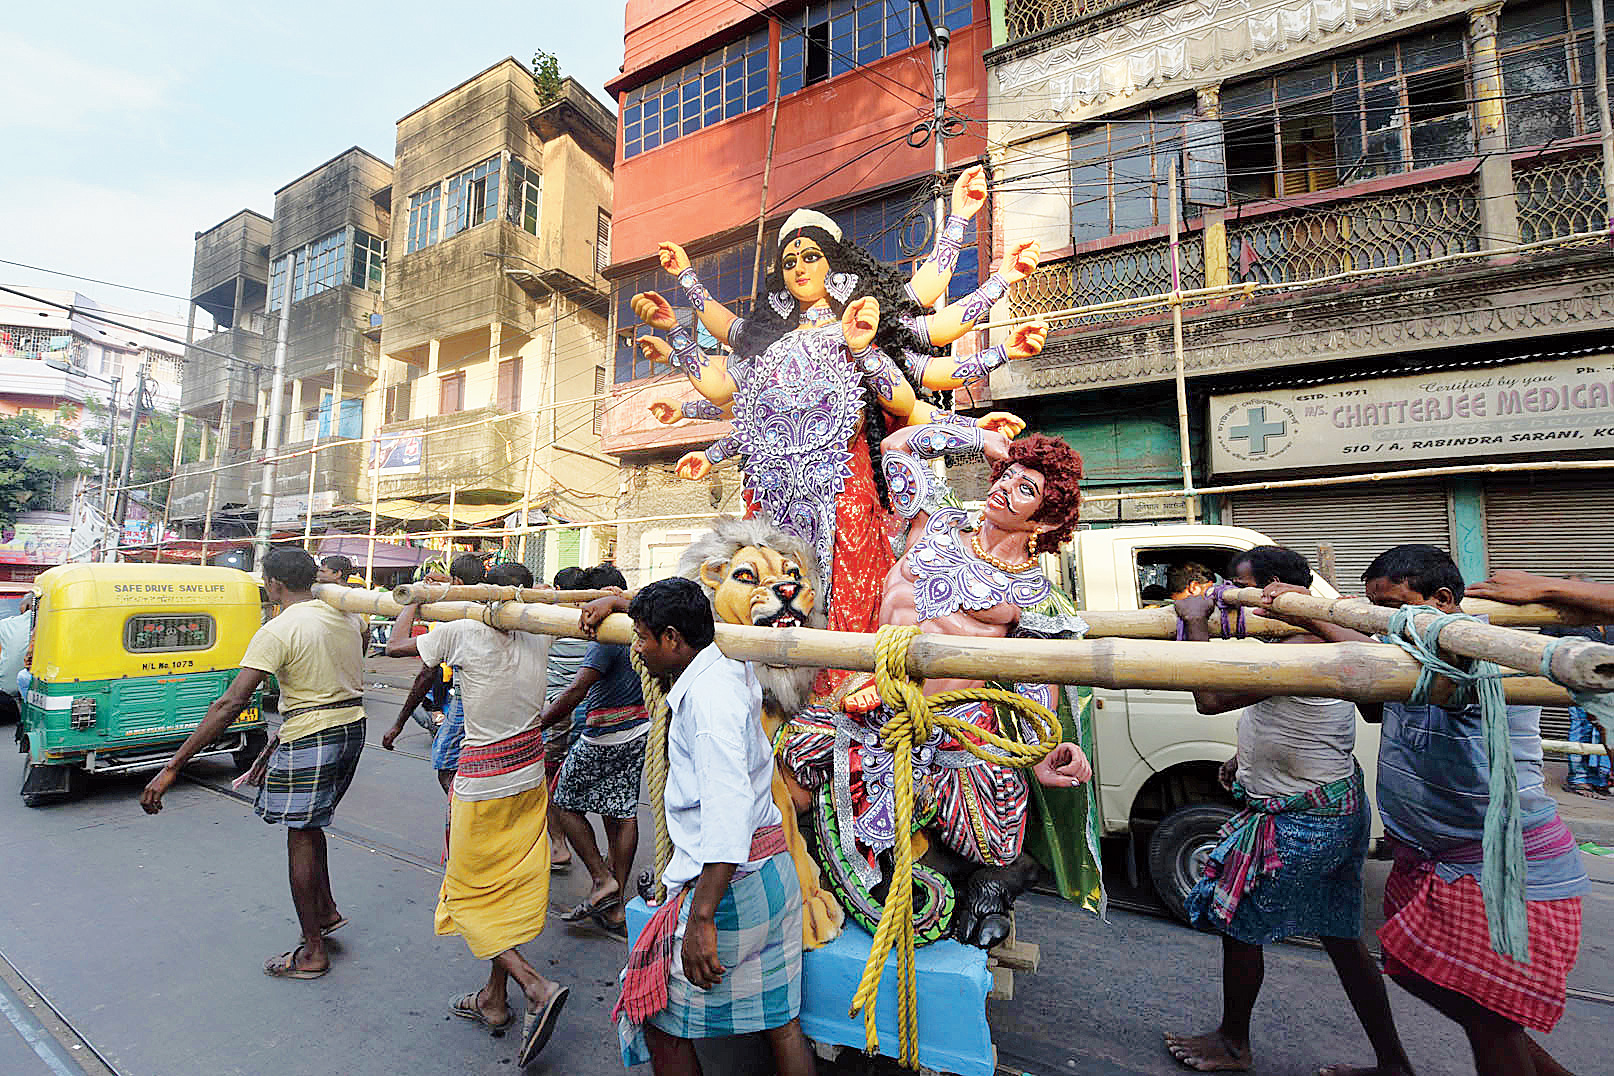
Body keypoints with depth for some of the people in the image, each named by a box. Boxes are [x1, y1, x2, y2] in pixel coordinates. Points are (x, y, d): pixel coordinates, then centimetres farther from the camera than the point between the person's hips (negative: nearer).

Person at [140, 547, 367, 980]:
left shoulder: (277, 632, -16)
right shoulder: (345, 615, 5)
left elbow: (230, 704, -20)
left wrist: (173, 766, -15)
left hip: (310, 736, -7)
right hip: (353, 726, 7)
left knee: (301, 836, 6)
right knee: (309, 824, 25)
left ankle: (312, 952, 16)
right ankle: (326, 910, 35)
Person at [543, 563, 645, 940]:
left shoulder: (606, 634, -20)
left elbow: (576, 690, -25)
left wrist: (538, 723, -16)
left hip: (605, 736, -8)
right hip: (640, 731, 8)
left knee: (564, 802, 14)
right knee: (622, 812, 14)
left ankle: (602, 880, 13)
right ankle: (615, 910, 23)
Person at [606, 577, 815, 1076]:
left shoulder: (708, 693, -22)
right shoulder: (731, 668, 6)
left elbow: (728, 810, -31)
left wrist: (701, 918, -30)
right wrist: (613, 602, 28)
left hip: (729, 883, -9)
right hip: (774, 868, 9)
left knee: (659, 1020, 13)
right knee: (781, 1020, 18)